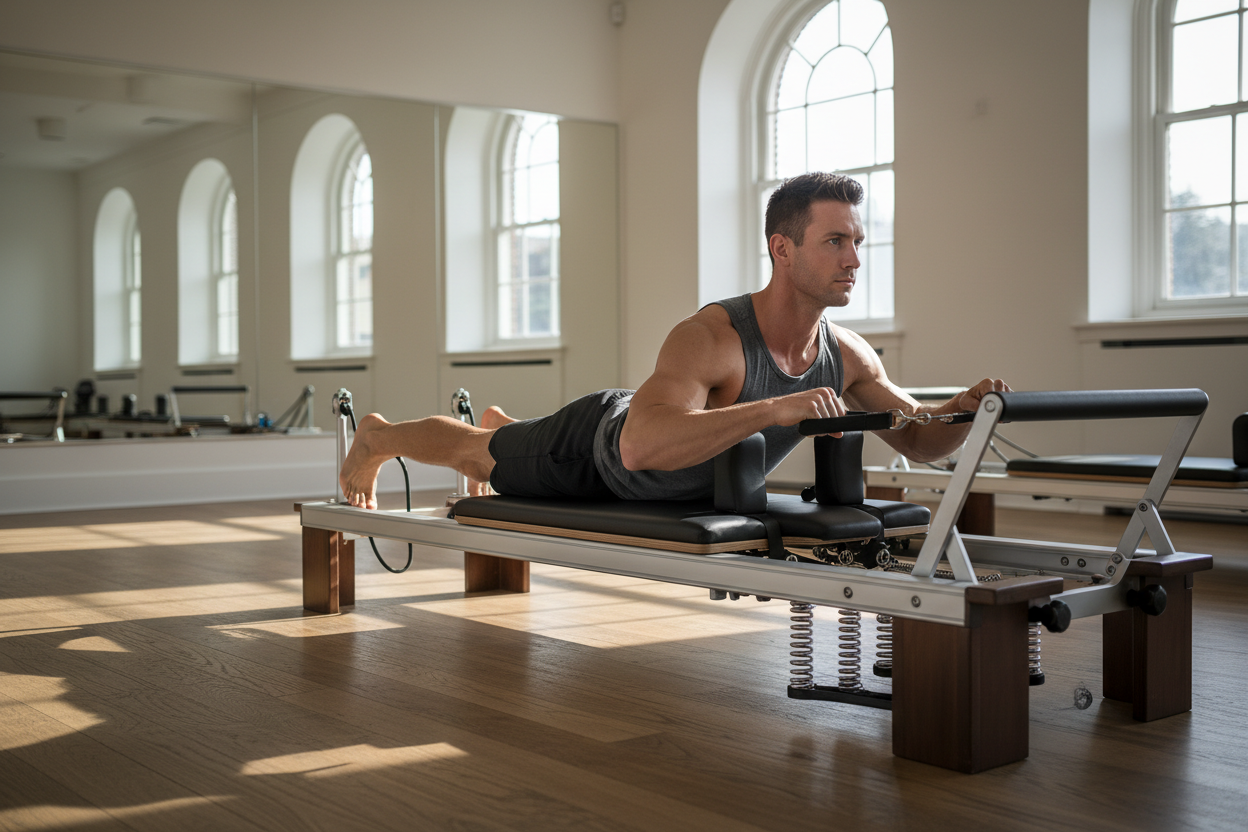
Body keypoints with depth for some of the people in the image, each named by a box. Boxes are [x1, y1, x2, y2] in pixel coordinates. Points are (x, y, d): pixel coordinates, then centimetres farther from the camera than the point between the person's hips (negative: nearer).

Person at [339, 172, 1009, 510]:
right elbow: (642, 447, -59)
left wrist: (966, 409, -34)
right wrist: (772, 410, -66)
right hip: (595, 449, -6)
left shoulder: (846, 355, -23)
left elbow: (920, 440, -12)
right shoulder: (710, 336, -46)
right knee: (471, 455, 21)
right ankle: (376, 435, 52)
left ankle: (498, 423, 72)